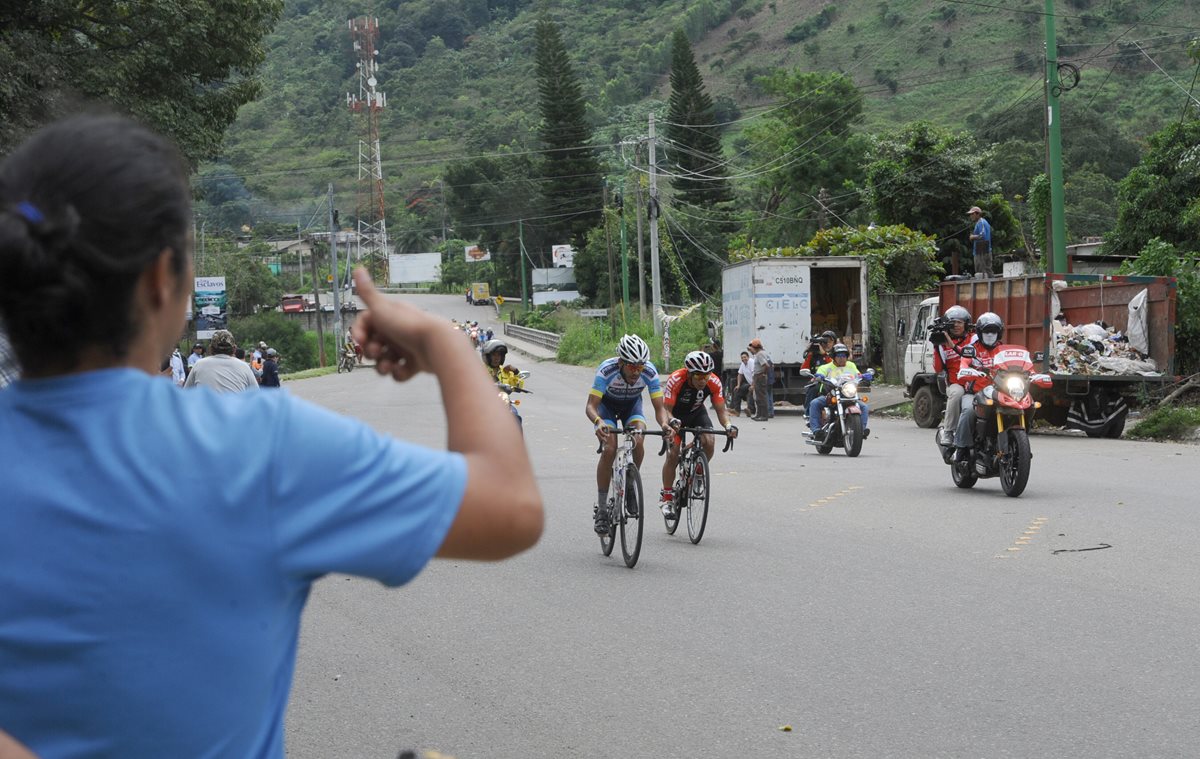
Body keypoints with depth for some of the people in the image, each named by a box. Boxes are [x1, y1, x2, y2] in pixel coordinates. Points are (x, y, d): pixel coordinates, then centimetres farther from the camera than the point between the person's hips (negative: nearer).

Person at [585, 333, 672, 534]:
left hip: (632, 405, 2)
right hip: (606, 405, -2)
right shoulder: (606, 370, -37)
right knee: (610, 449, -22)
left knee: (638, 443, -25)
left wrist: (664, 422, -50)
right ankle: (601, 508, -12)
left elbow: (659, 407, -28)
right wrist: (598, 422, -60)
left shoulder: (649, 372, -31)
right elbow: (590, 406, -38)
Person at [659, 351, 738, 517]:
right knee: (673, 455, -15)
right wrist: (672, 422, -52)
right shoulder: (676, 380, -35)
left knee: (708, 443, -23)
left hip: (696, 413, 2)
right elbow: (666, 409, -31)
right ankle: (666, 498, -2)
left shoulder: (714, 382, -26)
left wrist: (728, 426, -40)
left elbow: (721, 411, -21)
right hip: (676, 414, -2)